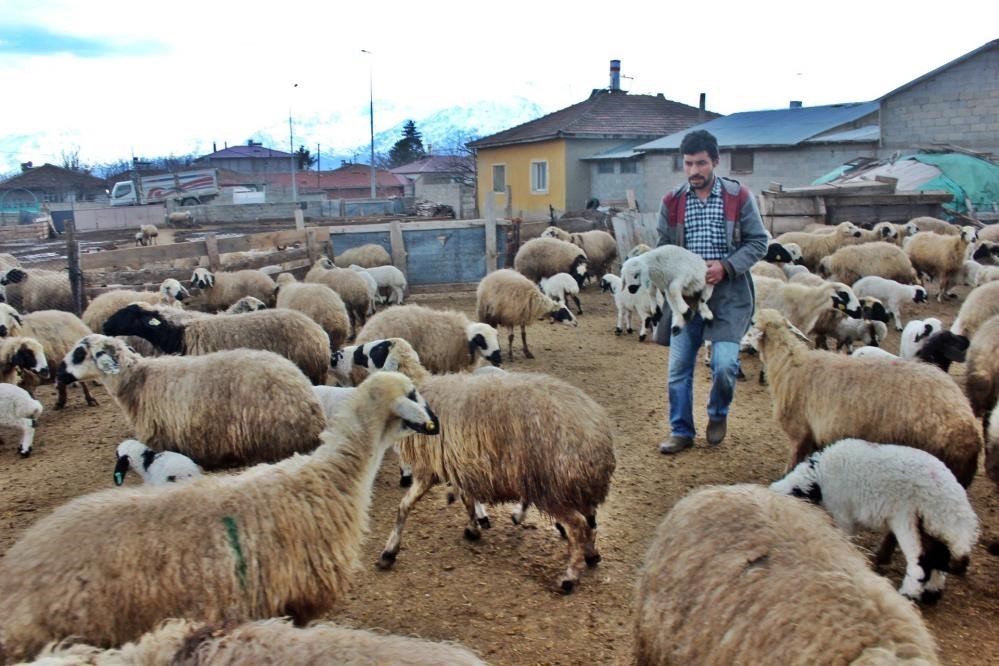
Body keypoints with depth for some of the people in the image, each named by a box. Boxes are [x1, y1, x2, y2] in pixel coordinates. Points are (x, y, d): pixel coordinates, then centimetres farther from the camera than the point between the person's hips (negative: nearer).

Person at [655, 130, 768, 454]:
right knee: (678, 366, 3)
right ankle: (681, 431, 19)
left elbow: (758, 242, 0)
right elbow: (664, 247, 11)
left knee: (724, 363, -11)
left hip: (728, 294, -2)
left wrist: (726, 266, -15)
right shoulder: (672, 201, 4)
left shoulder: (739, 196, -2)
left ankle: (718, 414, 20)